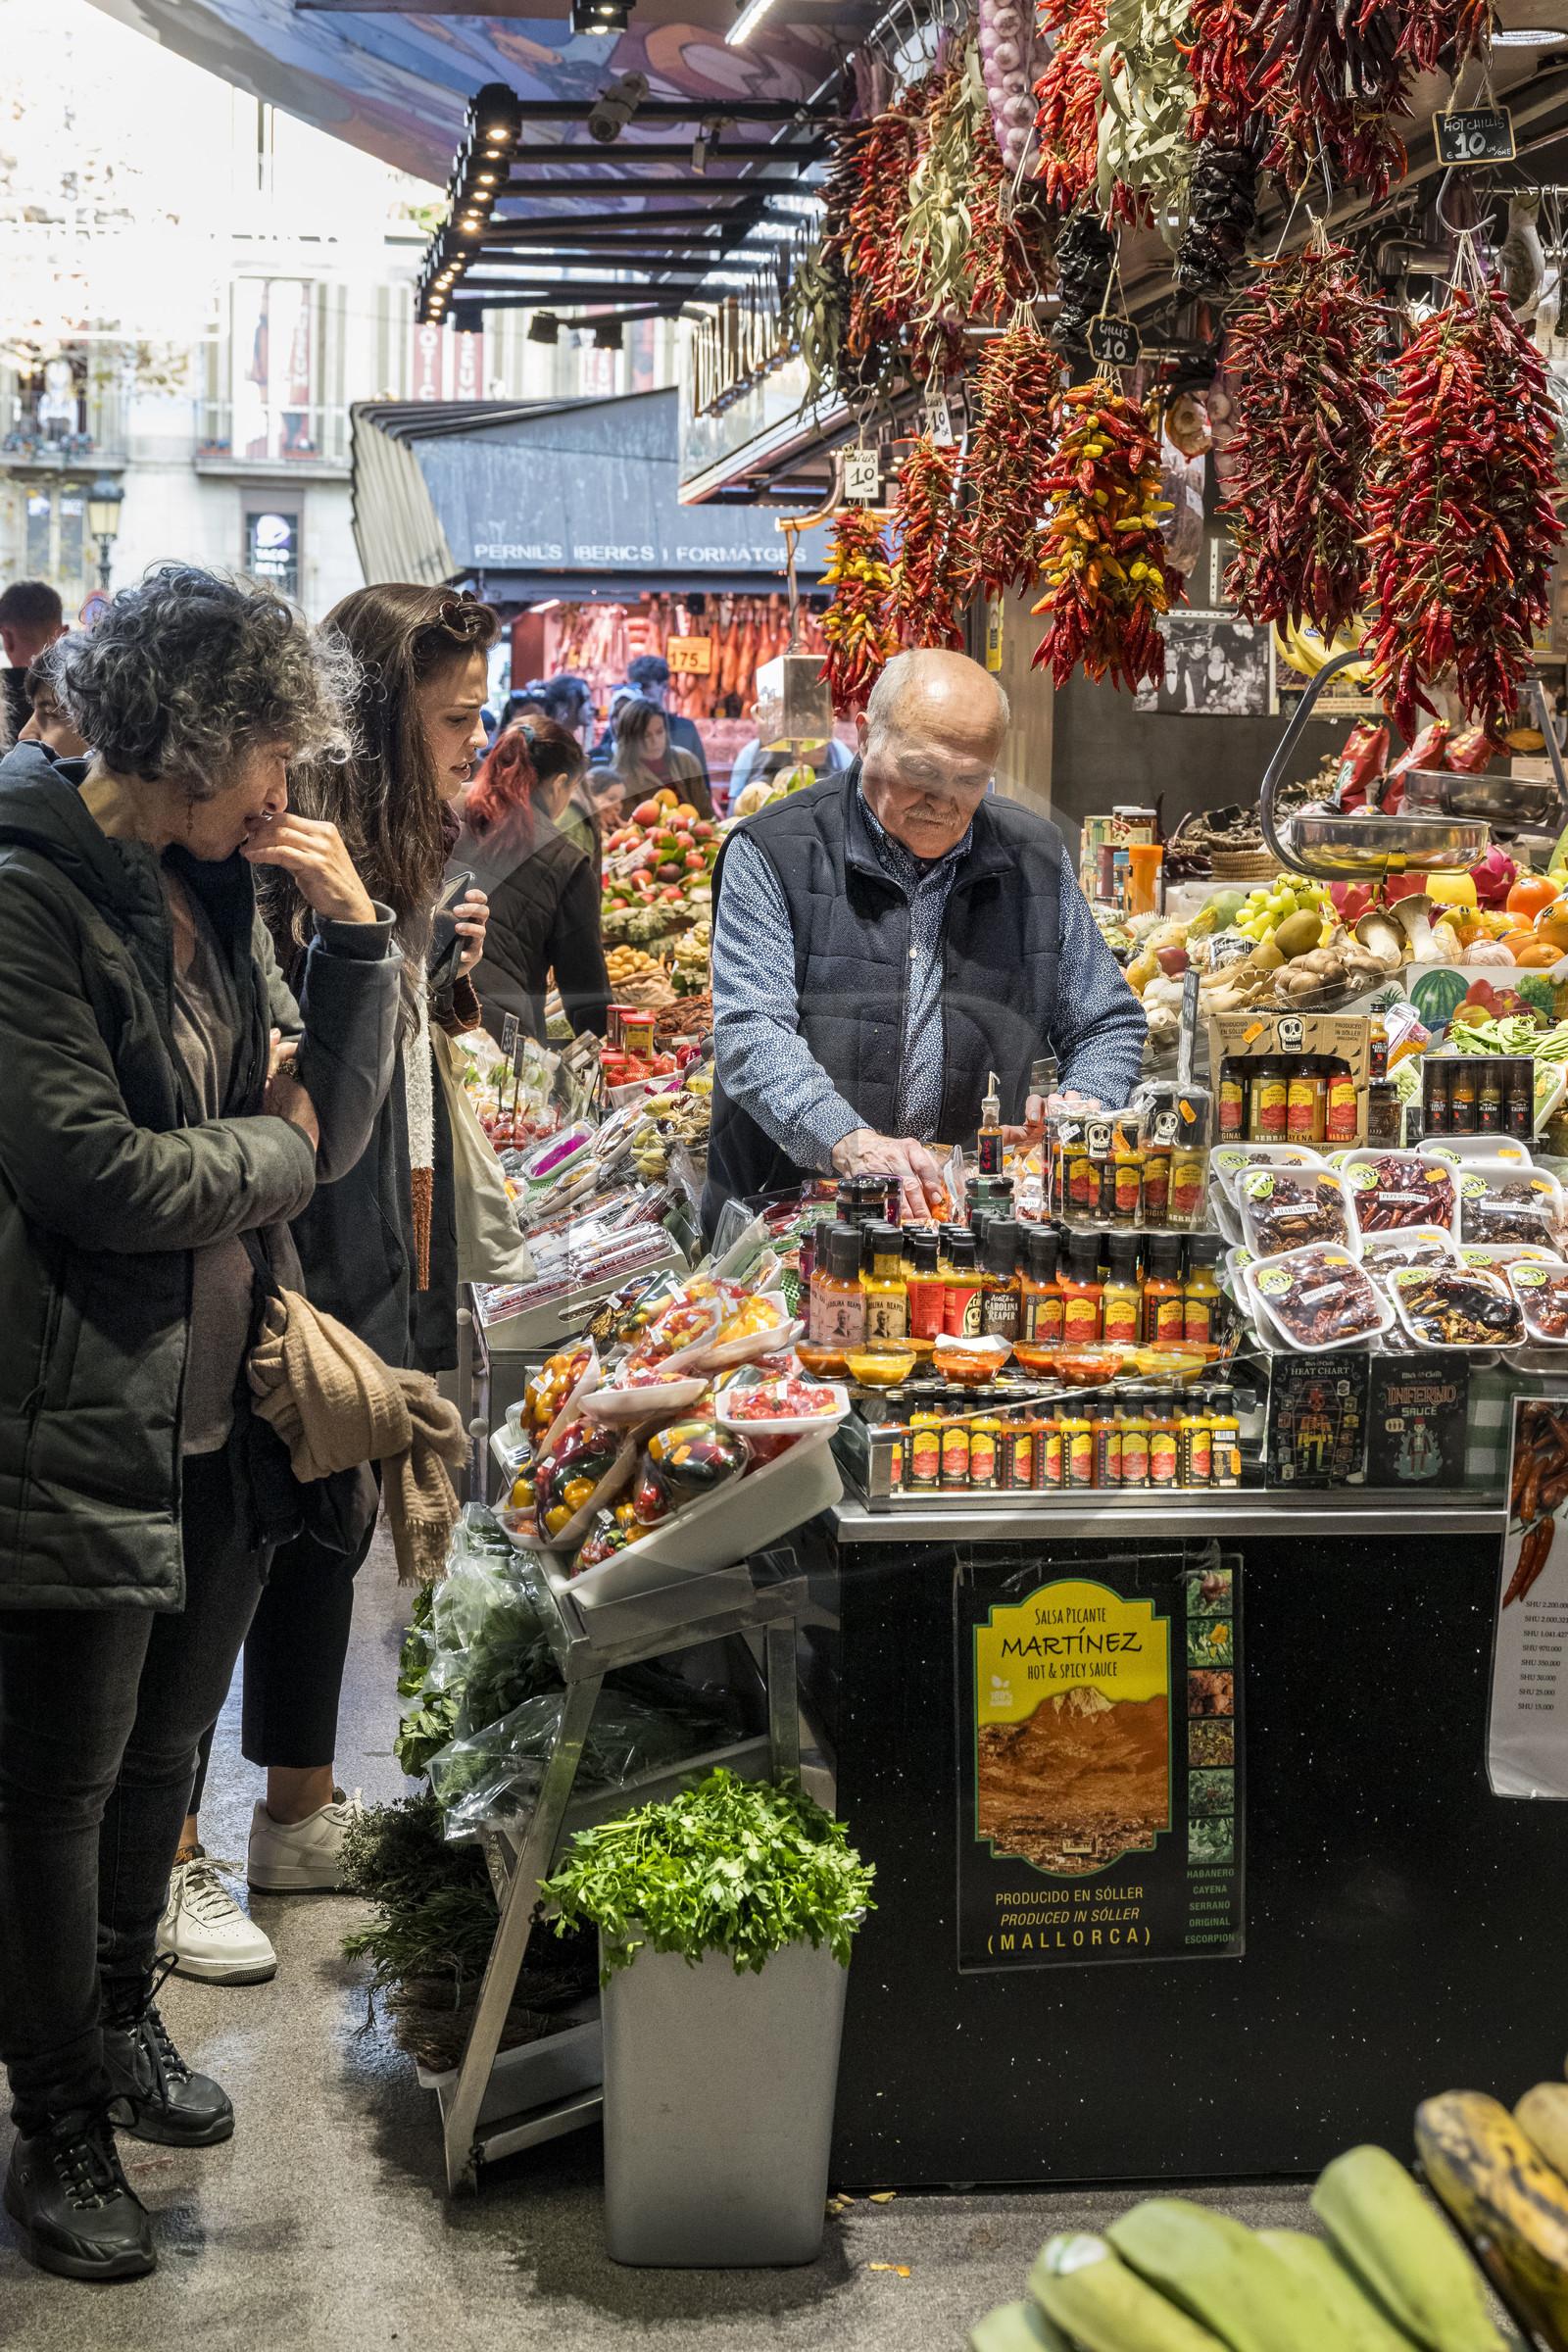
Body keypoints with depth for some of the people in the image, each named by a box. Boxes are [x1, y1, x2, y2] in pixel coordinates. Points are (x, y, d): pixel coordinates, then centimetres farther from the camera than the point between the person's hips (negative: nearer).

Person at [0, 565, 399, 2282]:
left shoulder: (214, 888, 9)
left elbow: (329, 1120, 9)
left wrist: (355, 932, -5)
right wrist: (274, 1148, -8)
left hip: (217, 1414, 8)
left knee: (163, 1747, 21)